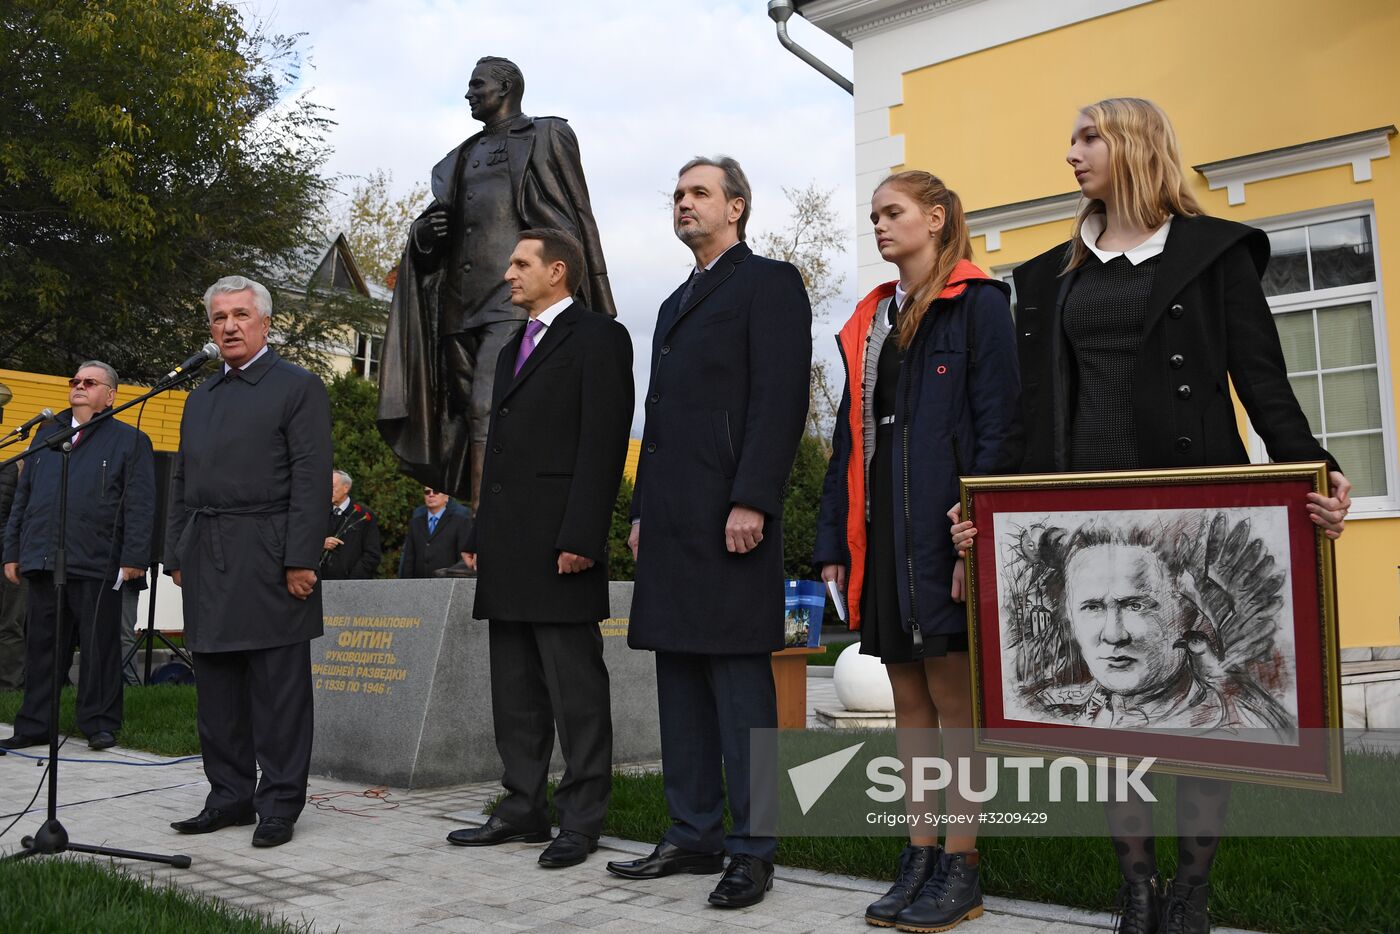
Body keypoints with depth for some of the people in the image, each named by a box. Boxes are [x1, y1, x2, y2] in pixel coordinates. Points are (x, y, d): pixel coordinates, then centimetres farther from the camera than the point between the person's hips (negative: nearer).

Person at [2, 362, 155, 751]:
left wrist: (133, 558, -12)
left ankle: (99, 724, 10)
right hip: (43, 560, 5)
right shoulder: (46, 435, 19)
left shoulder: (130, 440, 4)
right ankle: (35, 726, 18)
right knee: (41, 648, 10)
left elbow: (140, 506, -3)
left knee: (99, 649, 2)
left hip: (96, 566, -5)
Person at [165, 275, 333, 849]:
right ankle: (230, 797, 20)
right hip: (207, 563, 7)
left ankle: (279, 803, 6)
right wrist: (176, 556, 13)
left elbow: (311, 478, -8)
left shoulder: (299, 388, 0)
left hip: (267, 561, -7)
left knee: (278, 689, -2)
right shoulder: (199, 399, 20)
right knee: (217, 690, 11)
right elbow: (181, 482, 21)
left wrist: (301, 559, -15)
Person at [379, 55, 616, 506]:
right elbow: (436, 231, 29)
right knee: (467, 416, 2)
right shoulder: (462, 158, 27)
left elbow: (575, 219, 0)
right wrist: (425, 231, 4)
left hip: (516, 298, -7)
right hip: (461, 307, 7)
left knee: (490, 411, -21)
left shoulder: (545, 138, 8)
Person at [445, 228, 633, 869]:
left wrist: (580, 538, -19)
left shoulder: (597, 338, -3)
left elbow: (603, 445, -13)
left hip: (560, 546, -9)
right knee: (515, 689, 13)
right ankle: (523, 808, 22)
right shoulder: (513, 351, 23)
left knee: (575, 689, -2)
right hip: (508, 551, 9)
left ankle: (581, 819, 6)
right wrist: (479, 534, 16)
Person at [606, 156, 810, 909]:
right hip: (671, 521, 9)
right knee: (679, 677, 10)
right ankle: (694, 835, 18)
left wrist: (751, 501, -19)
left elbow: (780, 398, -11)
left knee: (739, 679, -5)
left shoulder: (768, 282, 0)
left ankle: (753, 850, 3)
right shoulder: (676, 304, 25)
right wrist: (642, 509, 16)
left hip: (729, 516, -8)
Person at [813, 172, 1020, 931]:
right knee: (909, 699, 10)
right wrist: (834, 543, 8)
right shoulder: (869, 321, 17)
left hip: (944, 528, -6)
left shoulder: (977, 304, -2)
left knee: (953, 699, -1)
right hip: (882, 530, 6)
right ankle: (920, 856, 18)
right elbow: (849, 436, 14)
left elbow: (998, 425, -9)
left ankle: (960, 869, 8)